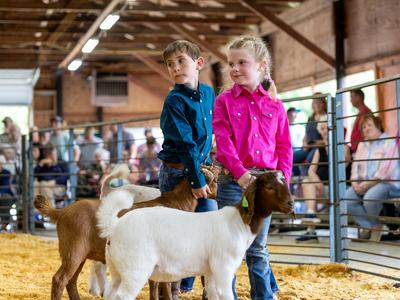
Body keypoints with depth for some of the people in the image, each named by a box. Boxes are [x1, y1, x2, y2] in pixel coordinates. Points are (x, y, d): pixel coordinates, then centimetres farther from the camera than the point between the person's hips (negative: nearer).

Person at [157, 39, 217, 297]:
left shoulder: (208, 93, 5)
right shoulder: (174, 101, -13)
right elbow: (184, 144, -18)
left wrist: (207, 164, 11)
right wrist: (197, 179, -20)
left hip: (200, 167, 6)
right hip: (176, 171, -5)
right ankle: (169, 285, 14)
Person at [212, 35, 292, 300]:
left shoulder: (274, 106, 8)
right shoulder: (224, 101, 1)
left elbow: (284, 147, 9)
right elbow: (224, 141, -9)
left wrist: (283, 179, -4)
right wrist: (241, 173, -21)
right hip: (233, 179, -2)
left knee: (258, 248, 10)